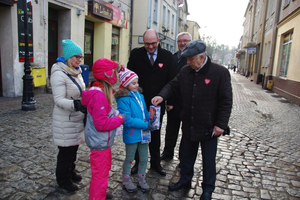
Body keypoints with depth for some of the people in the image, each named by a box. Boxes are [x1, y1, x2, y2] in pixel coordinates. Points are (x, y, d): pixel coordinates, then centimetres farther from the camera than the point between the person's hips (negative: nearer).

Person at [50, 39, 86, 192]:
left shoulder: (76, 72, 7)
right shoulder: (59, 74, -18)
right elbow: (59, 100, -24)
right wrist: (74, 104, -39)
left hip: (77, 117, 8)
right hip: (65, 120, -8)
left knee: (74, 147, 20)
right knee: (66, 150, 6)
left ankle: (71, 172, 40)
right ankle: (63, 180, 26)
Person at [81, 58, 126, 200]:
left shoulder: (101, 91, 5)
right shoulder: (99, 96, -27)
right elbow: (102, 124, -28)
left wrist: (116, 114, 1)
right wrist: (120, 119, -18)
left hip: (103, 140, 11)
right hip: (100, 142, -11)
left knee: (104, 168, 28)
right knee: (100, 174, 6)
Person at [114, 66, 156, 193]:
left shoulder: (140, 95, 3)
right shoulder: (123, 99, -18)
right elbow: (127, 120, -24)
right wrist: (145, 125, -24)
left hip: (144, 133, 6)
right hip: (132, 135, -6)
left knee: (144, 159, 17)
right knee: (129, 159, 15)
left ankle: (142, 180, 40)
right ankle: (126, 181, 38)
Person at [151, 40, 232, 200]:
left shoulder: (220, 72, -15)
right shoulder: (185, 71, -2)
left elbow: (226, 101, -13)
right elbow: (173, 84, 10)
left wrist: (221, 124, -15)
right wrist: (162, 96, -10)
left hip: (209, 126, -4)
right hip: (189, 125, 4)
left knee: (208, 160, 13)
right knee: (187, 155, 20)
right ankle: (185, 181, 42)